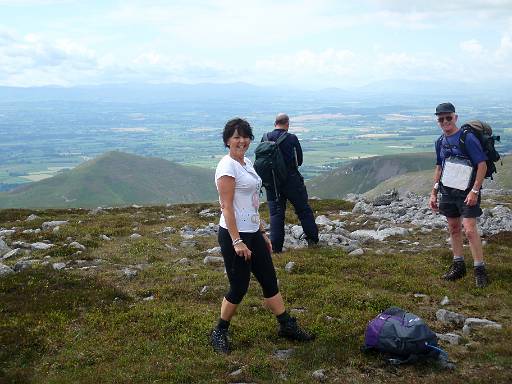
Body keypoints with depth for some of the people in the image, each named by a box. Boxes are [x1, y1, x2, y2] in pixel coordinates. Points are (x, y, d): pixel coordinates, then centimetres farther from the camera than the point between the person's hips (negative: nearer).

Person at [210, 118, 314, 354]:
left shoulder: (247, 163, 12)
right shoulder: (227, 167, -15)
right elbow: (227, 206, -20)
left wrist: (262, 233, 18)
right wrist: (237, 242, -23)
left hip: (253, 233, 9)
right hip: (234, 234, -9)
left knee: (269, 280, 14)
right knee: (239, 287, 1)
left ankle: (287, 326, 26)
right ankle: (219, 333, 19)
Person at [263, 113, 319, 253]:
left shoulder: (265, 138, -2)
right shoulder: (292, 139, -10)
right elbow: (299, 160, 0)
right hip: (291, 180, -3)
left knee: (276, 213, 9)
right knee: (303, 210, 11)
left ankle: (276, 247, 8)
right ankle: (312, 239, 17)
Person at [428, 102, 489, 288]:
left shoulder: (467, 138, -13)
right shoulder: (440, 141, 9)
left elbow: (482, 165, -14)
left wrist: (475, 191, -19)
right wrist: (433, 193, 15)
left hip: (466, 192, -7)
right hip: (447, 192, 7)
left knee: (470, 230, -12)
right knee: (453, 229, 13)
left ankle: (480, 270, -2)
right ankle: (458, 266, 25)